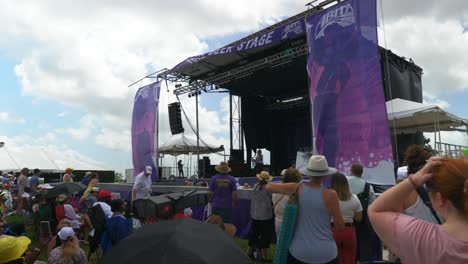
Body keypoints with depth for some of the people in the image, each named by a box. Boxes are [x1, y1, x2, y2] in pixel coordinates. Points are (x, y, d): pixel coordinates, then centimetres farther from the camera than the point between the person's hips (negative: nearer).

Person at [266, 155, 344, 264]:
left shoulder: (298, 188, -9)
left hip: (299, 251, 1)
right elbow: (340, 226, -8)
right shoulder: (330, 194, -15)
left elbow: (269, 187, 4)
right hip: (325, 253, -1)